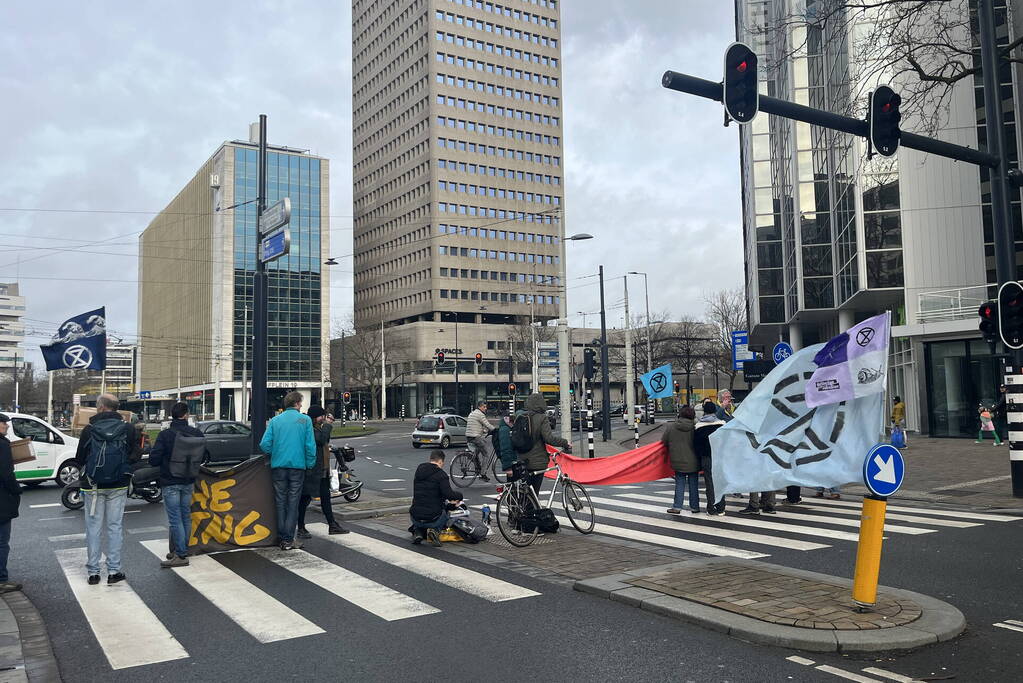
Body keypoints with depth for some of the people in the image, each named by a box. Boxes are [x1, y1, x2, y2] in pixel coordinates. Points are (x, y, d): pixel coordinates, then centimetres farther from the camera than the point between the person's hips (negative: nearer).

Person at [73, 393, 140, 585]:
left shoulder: (89, 430, -8)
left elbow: (79, 460, -3)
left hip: (93, 486, 0)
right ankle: (114, 571, 7)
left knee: (94, 528, 8)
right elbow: (135, 455, -1)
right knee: (115, 526, 6)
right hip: (118, 486, 1)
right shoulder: (127, 429, -5)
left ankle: (93, 572, 13)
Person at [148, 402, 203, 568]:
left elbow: (154, 459, -13)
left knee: (175, 519, -3)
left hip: (170, 483, -4)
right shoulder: (196, 433, -2)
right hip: (189, 482, 4)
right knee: (186, 517, 15)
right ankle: (183, 550, 22)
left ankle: (181, 555, -4)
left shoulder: (165, 435, -13)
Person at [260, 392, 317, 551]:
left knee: (280, 502, 10)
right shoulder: (305, 420, 0)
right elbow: (310, 445, -5)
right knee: (293, 503, 3)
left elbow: (265, 444, 1)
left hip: (278, 466, 2)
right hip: (297, 466, -2)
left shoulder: (275, 420, 6)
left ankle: (281, 538, 13)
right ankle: (288, 539, 2)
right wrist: (310, 464, 6)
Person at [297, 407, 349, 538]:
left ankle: (332, 525, 22)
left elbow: (325, 441, 21)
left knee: (325, 497, 14)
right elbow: (321, 439, -28)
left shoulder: (318, 428, 14)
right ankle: (301, 529, 9)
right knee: (305, 498, 0)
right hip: (310, 471, -10)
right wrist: (327, 425, -16)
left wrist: (328, 424, 10)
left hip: (322, 470, 10)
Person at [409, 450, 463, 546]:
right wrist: (459, 496, 2)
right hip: (432, 518, -5)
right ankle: (435, 530, -1)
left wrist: (448, 502, 28)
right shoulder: (441, 474, -10)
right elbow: (448, 494, -22)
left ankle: (417, 531, 6)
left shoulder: (418, 471, 12)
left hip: (415, 517, 5)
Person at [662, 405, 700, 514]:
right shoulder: (696, 428, -9)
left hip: (678, 461, 0)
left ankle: (677, 507, 6)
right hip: (693, 462, 0)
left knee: (680, 484, 9)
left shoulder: (670, 427, -5)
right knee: (693, 484, 12)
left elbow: (664, 442, 3)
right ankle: (694, 506, 19)